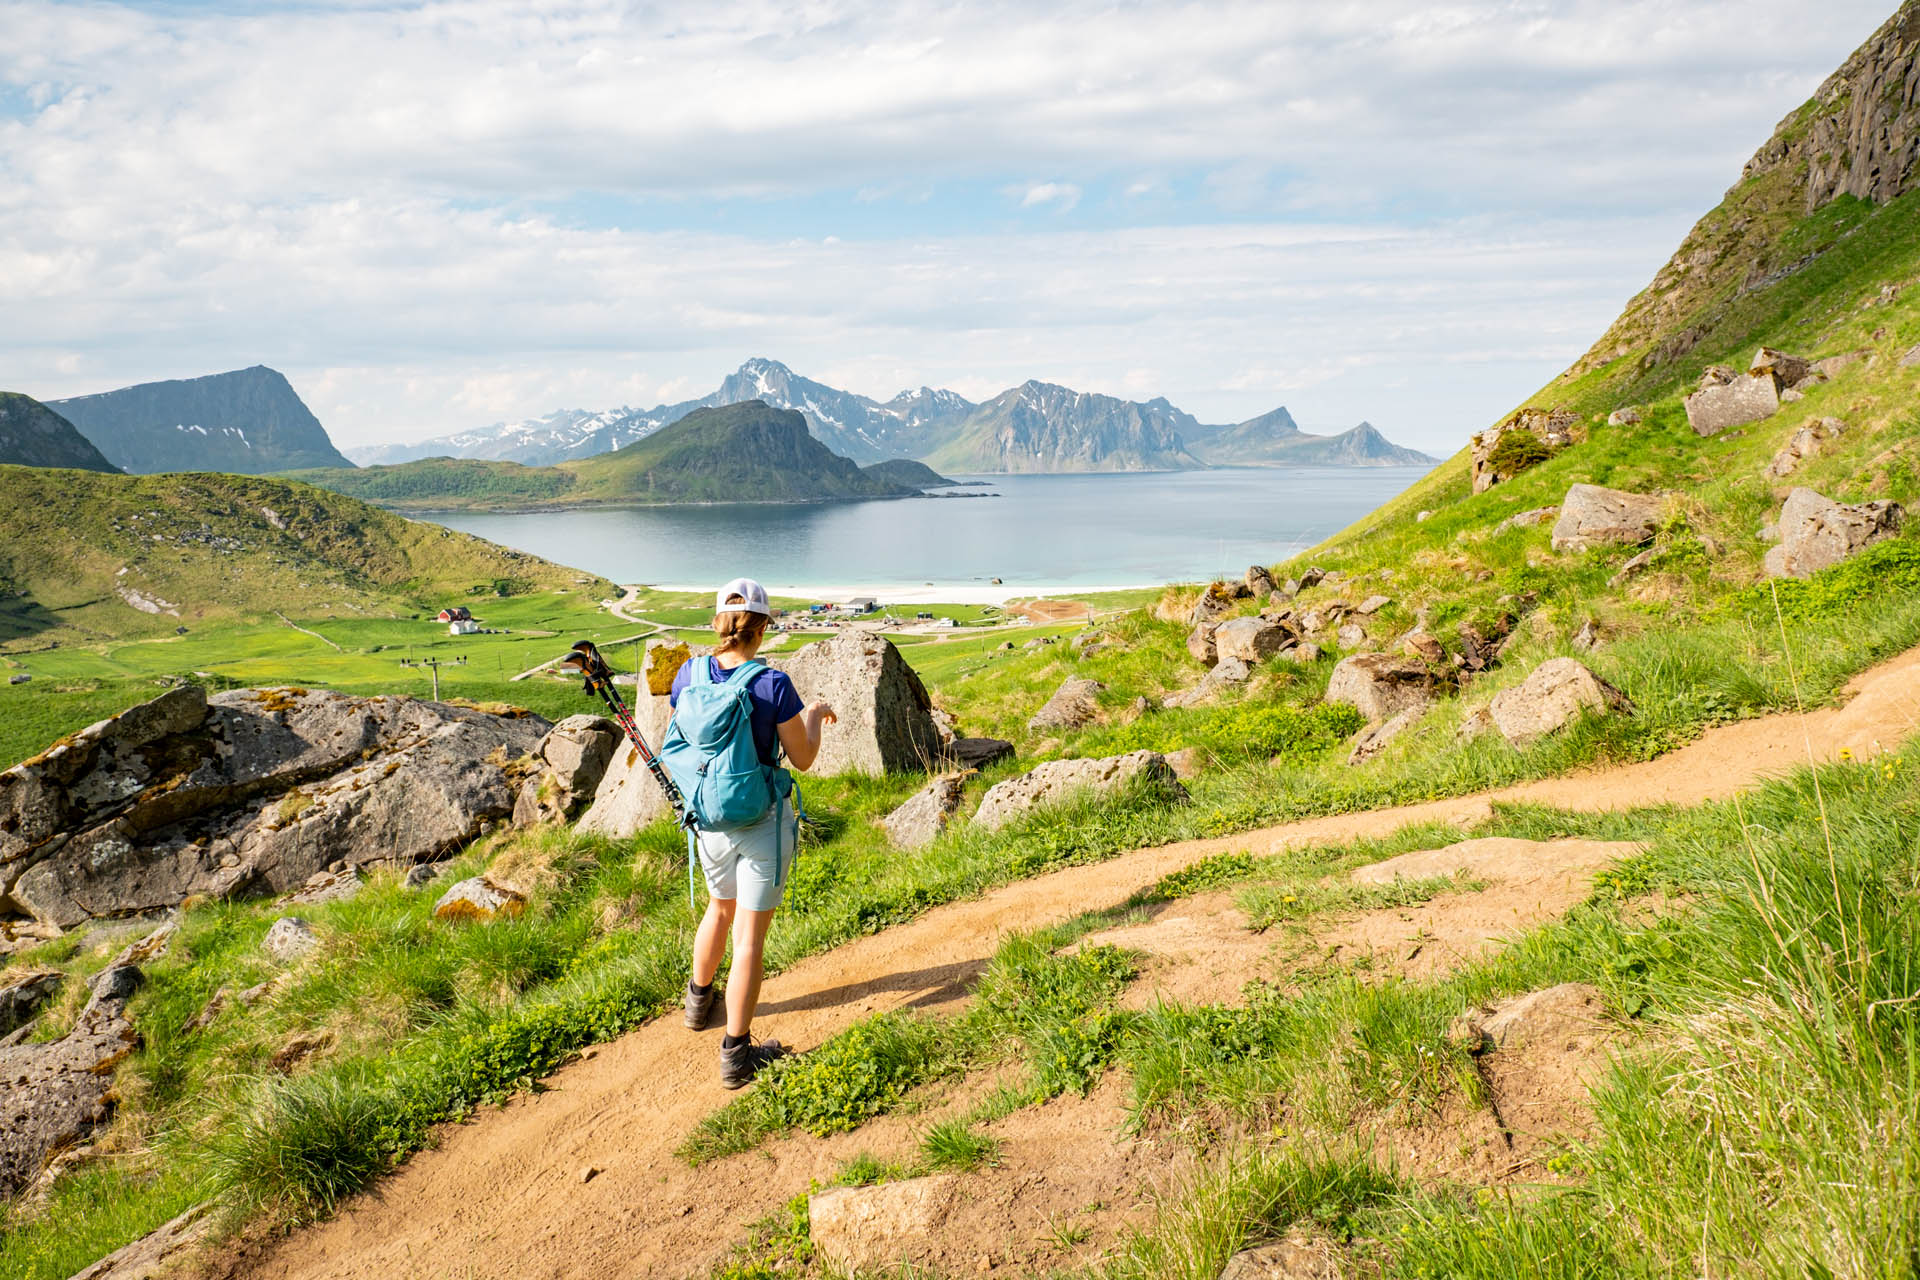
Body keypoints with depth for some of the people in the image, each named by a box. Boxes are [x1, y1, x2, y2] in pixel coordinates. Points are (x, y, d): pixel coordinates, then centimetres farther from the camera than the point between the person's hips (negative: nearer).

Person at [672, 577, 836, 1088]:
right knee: (749, 936, 4)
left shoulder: (688, 676, -7)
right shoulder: (773, 685, -20)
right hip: (763, 821, -5)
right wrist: (815, 716, 9)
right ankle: (736, 1054, 11)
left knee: (721, 908, 30)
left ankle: (699, 999, 51)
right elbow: (803, 759, -10)